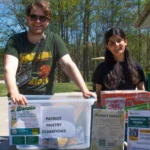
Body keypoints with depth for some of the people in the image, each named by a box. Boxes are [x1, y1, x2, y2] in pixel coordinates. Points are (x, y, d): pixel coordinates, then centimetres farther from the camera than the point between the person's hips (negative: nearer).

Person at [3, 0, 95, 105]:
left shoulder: (54, 40, -3)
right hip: (21, 101, -1)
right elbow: (9, 69, -22)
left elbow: (68, 65, -13)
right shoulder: (15, 41, -7)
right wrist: (14, 93, -41)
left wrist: (85, 90, -28)